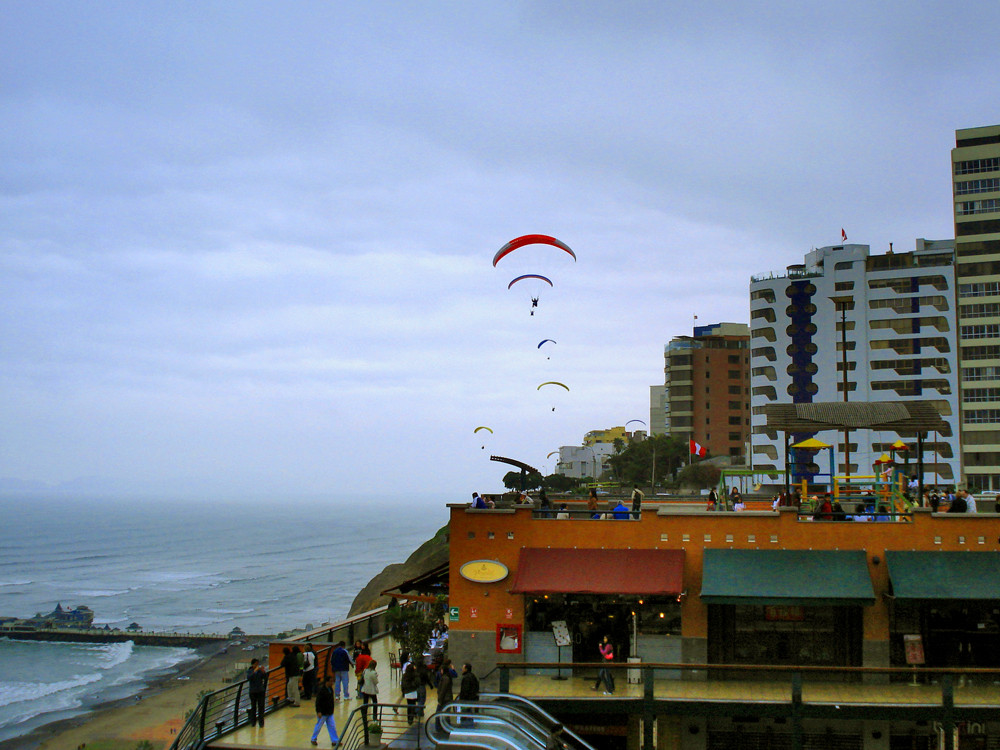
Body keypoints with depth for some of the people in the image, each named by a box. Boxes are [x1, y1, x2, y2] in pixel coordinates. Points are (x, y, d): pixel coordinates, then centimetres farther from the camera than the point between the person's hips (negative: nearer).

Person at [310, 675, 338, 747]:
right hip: (322, 713, -7)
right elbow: (318, 702, -21)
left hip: (329, 712, 7)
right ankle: (313, 740, 26)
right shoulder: (321, 690, -21)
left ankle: (335, 741, 12)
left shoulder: (330, 689, 5)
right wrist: (319, 712, -23)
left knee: (332, 726, 6)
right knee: (319, 726, 8)